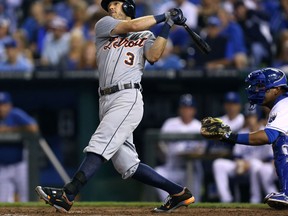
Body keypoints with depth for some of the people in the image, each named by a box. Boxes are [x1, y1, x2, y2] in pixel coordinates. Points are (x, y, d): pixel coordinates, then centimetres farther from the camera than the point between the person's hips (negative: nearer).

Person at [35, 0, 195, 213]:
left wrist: (167, 27, -8)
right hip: (106, 101, 5)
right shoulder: (103, 25, 19)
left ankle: (67, 195, -31)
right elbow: (131, 26, 3)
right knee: (128, 165, 0)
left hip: (128, 98, -5)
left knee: (99, 146, -20)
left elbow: (153, 56, -6)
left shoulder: (145, 36, 13)